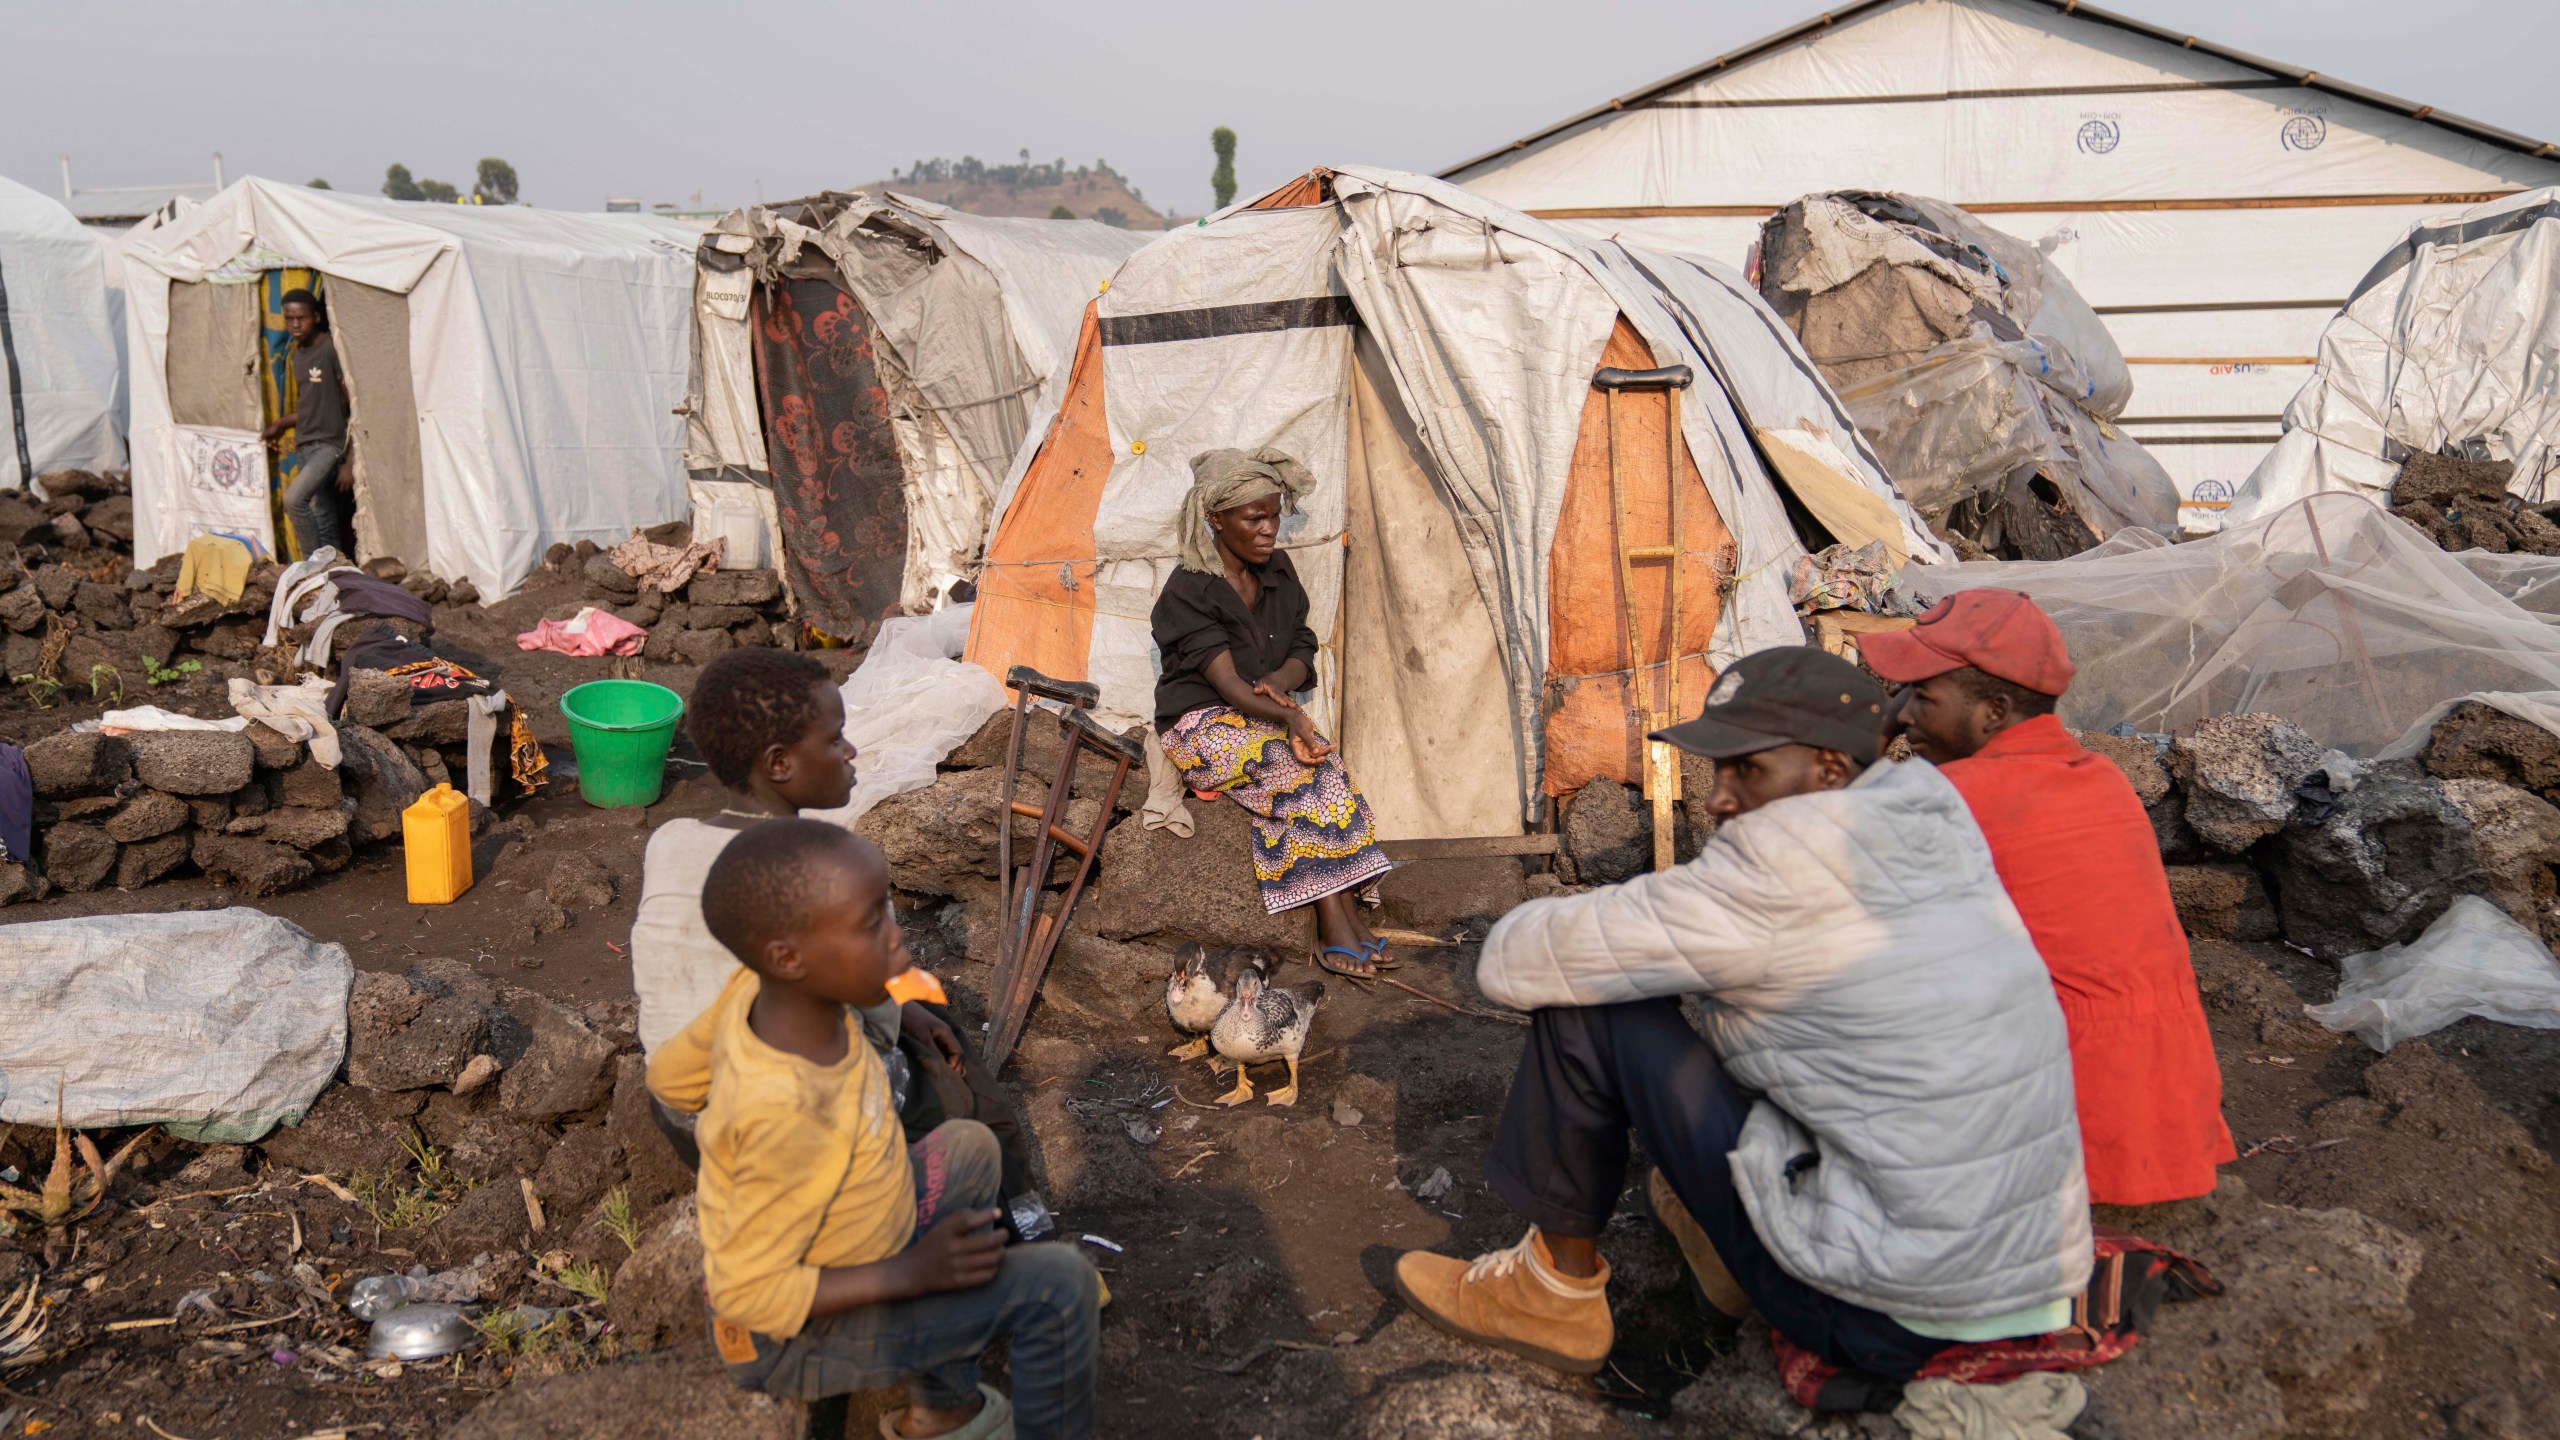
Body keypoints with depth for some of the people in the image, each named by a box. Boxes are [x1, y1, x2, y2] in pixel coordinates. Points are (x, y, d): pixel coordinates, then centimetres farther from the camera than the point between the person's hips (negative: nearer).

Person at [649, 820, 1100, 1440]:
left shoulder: (757, 988, -18)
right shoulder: (790, 1116, -38)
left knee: (968, 1146, 22)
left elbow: (670, 1074, 1)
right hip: (794, 1338, -8)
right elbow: (750, 1295, -29)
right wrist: (913, 1273, -23)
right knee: (1059, 1284, -15)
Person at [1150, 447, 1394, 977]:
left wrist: (1279, 682, -15)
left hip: (1265, 719, 5)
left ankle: (1338, 924, -28)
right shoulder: (1188, 593, -14)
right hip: (1204, 729, -5)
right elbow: (1227, 683, -22)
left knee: (1317, 770, -27)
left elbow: (1302, 649, 9)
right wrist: (1290, 715, -38)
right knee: (1305, 768, -30)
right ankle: (1339, 922, -28)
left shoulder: (1278, 571, 6)